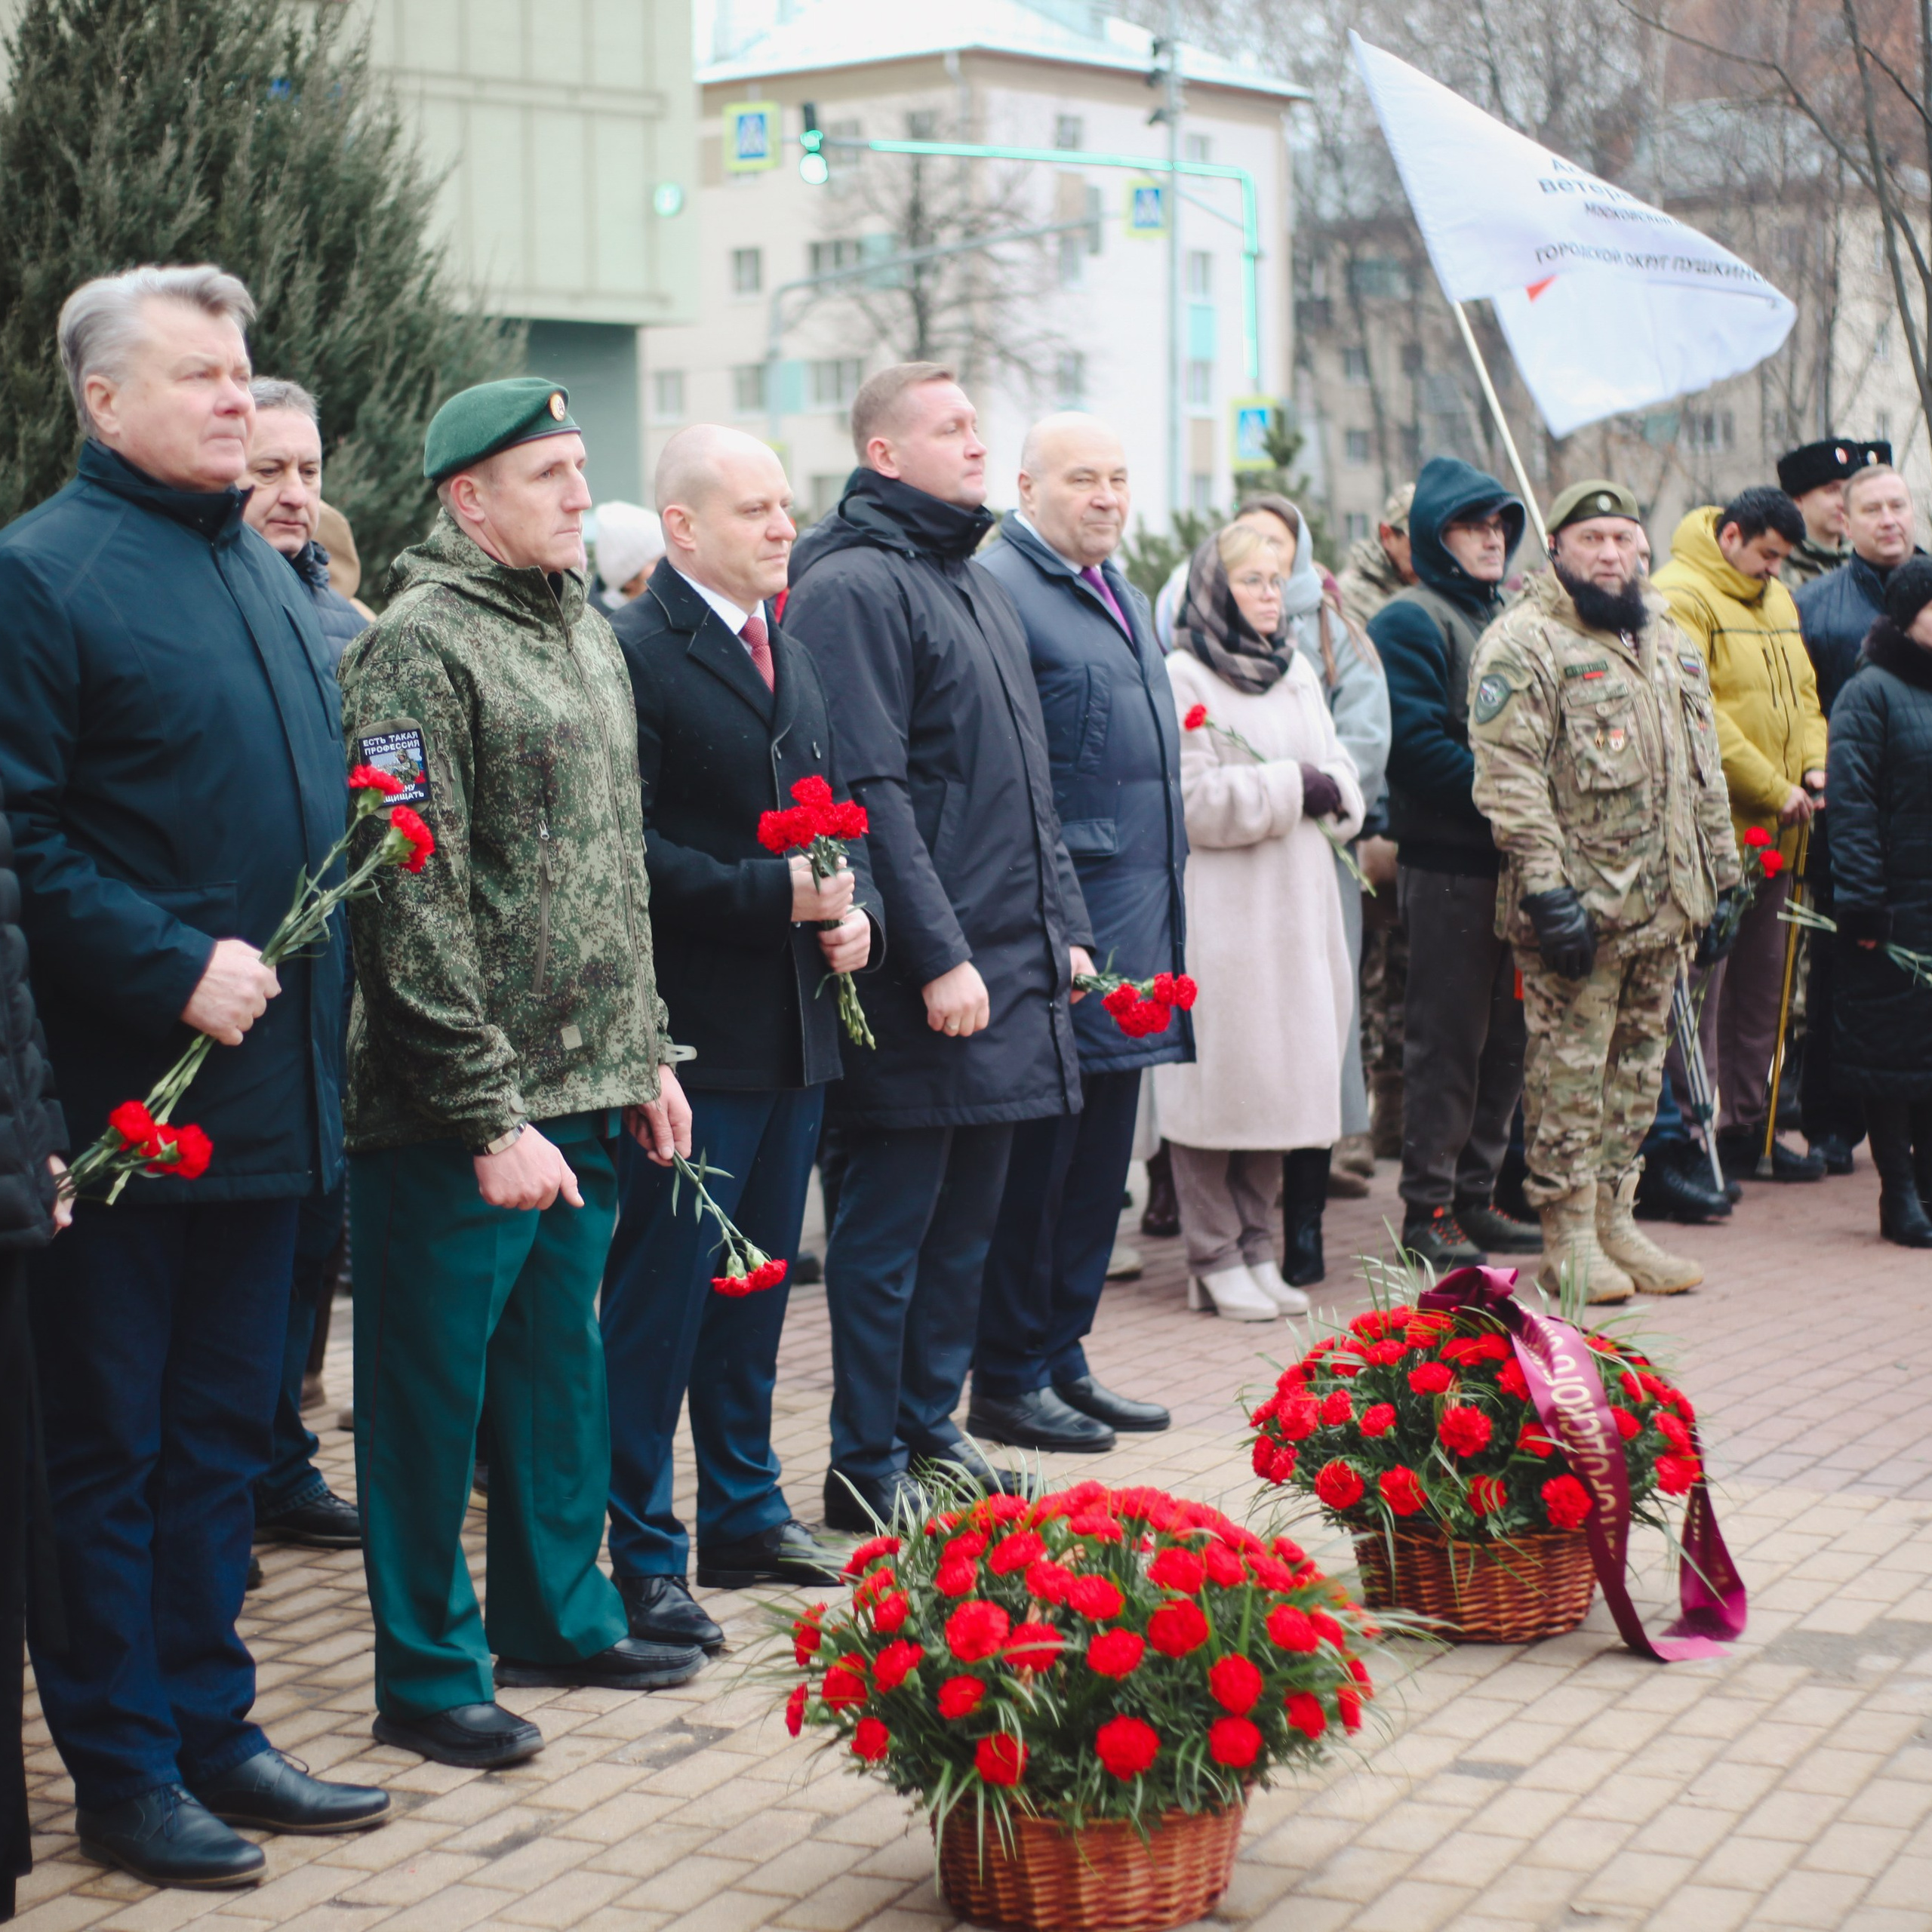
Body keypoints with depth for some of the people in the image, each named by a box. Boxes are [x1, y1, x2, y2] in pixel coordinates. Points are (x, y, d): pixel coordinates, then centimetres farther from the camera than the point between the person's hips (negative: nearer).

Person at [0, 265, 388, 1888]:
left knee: (222, 1430, 16)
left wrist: (316, 968, 9)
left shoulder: (269, 576, 15)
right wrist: (174, 966, -21)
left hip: (266, 1081, 8)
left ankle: (208, 1726, 27)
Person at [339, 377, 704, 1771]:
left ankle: (560, 1614, 32)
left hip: (588, 1095, 8)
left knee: (559, 1366, 18)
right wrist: (487, 1117, -18)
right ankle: (429, 1673, 13)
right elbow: (415, 907, -17)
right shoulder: (417, 648, -13)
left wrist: (646, 1052, 17)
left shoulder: (588, 634, 14)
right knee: (433, 1387, 3)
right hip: (458, 1119, -8)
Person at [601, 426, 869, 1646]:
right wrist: (775, 895, -22)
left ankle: (746, 1516, 30)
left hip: (797, 1028, 8)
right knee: (661, 1294, -1)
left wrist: (856, 907, 0)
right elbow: (629, 849, -19)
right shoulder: (636, 656, -12)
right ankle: (642, 1555, 7)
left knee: (760, 1280, 17)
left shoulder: (790, 655, 15)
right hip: (694, 1031, -8)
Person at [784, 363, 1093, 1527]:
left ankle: (931, 1430, 25)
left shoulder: (981, 586, 18)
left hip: (1012, 966, 9)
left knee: (967, 1222, 15)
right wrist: (940, 955, -21)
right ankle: (869, 1468, 8)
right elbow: (871, 790, -18)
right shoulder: (855, 587, -11)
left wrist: (1064, 928, 16)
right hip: (922, 980, -9)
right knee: (890, 1225, 0)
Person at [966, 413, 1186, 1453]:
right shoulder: (1000, 588, -11)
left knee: (1101, 1148, 13)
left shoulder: (1124, 598, 19)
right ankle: (1008, 1380, 6)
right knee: (1038, 1146, -3)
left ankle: (1062, 1356, 23)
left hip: (1135, 914, 9)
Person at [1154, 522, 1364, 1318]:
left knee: (1282, 1072, 7)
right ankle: (1215, 1260, 2)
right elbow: (1194, 802, -14)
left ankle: (1257, 1248, 15)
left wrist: (1328, 791, -8)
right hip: (1218, 906, -7)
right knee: (1219, 1078, -6)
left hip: (1296, 904, 7)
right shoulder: (1181, 677, -5)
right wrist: (1292, 786, -10)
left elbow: (1342, 780, 14)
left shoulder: (1296, 672, 18)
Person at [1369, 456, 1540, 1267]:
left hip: (1510, 858, 8)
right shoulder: (1410, 621, -7)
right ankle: (1428, 1209, 3)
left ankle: (1475, 1196, 20)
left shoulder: (1503, 618, 19)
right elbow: (1414, 744, -17)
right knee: (1446, 1038, -4)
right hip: (1447, 860, -8)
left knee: (1506, 1036, 11)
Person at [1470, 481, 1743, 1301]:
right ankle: (1569, 1239, 3)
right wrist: (1546, 888, -20)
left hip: (1663, 905, 7)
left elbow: (1702, 770, 23)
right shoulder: (1523, 643, -8)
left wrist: (1724, 878, 18)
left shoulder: (1669, 643, 17)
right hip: (1579, 905, -7)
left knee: (1639, 1063, 12)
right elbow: (1510, 775, -15)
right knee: (1570, 1064, -4)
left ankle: (1616, 1219, 21)